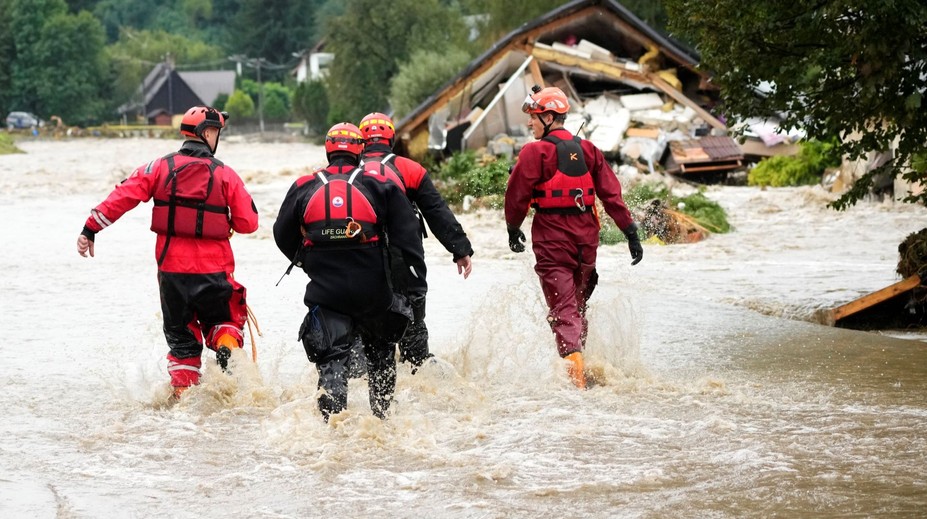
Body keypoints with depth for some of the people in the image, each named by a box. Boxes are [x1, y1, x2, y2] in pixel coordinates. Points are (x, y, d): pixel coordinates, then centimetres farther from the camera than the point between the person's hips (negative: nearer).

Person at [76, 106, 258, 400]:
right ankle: (227, 348, -8)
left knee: (181, 335, 16)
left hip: (171, 268, 1)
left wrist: (90, 228, -4)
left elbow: (122, 197, -8)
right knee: (221, 321, 22)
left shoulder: (160, 167, -1)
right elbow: (248, 223, -4)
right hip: (214, 270, -1)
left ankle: (183, 393, 9)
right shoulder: (225, 175, -5)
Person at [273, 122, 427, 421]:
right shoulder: (381, 186, 1)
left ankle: (333, 418, -18)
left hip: (325, 292, 0)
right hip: (373, 292, 0)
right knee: (381, 353, 22)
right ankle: (381, 415, 26)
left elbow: (282, 236, 13)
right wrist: (417, 284, 0)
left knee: (332, 361, 1)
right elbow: (407, 237, -3)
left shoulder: (304, 188, 4)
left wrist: (305, 261, 32)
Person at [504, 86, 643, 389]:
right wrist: (631, 232, 6)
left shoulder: (536, 152, -10)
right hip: (586, 237, 6)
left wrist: (513, 229, 10)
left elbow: (517, 194, -6)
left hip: (552, 238, -5)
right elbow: (611, 193, 5)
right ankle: (579, 359, 29)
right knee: (578, 303, 19)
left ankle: (575, 373, -22)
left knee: (563, 309, -8)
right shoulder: (587, 149, 7)